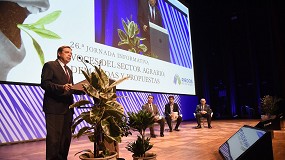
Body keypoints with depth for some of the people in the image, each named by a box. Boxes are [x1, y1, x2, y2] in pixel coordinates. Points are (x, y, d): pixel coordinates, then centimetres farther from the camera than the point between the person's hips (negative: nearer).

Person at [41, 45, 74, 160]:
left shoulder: (69, 70, 23)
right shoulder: (50, 65, -1)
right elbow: (44, 83, -12)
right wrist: (62, 87, -25)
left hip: (67, 108, 8)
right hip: (54, 108, -8)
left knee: (66, 137, 11)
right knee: (54, 138, -5)